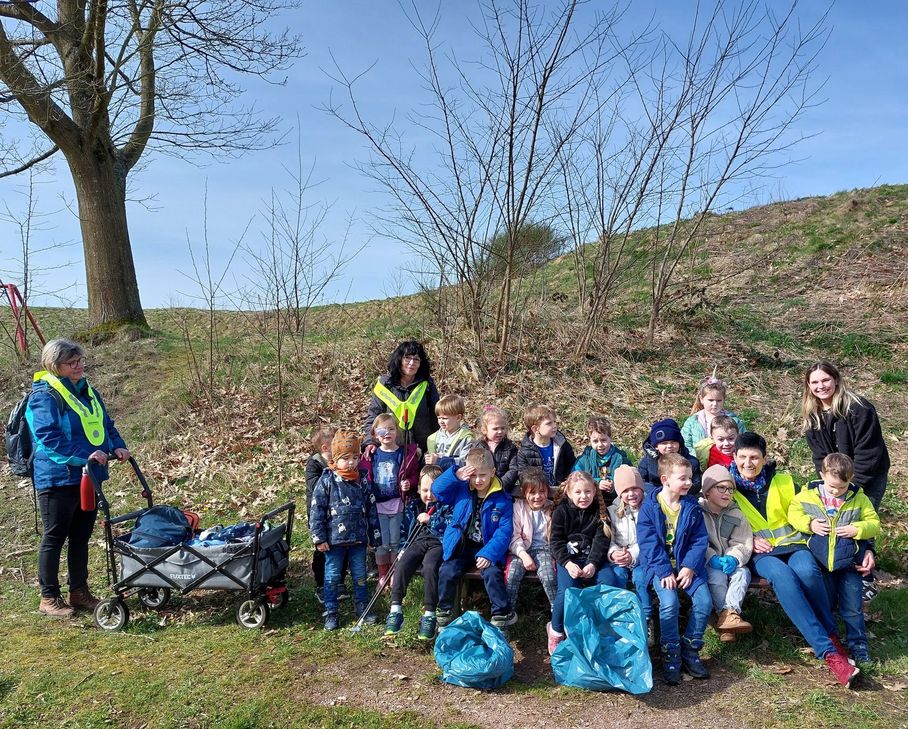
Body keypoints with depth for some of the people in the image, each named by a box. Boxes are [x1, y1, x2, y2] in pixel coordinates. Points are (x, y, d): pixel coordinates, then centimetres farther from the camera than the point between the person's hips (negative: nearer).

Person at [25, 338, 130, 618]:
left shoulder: (87, 391, 12)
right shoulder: (45, 396, -13)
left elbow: (105, 424, 18)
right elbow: (48, 437, -22)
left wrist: (117, 447, -1)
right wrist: (85, 455, -29)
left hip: (87, 477, 8)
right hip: (58, 479, -8)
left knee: (81, 536, 15)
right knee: (55, 537, 3)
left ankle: (79, 592, 26)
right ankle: (49, 598, 15)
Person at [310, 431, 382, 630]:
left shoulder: (362, 482, 3)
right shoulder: (327, 481, -8)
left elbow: (371, 510, 9)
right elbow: (317, 510, -9)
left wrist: (375, 536, 9)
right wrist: (319, 538, -11)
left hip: (358, 538, 3)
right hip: (334, 539, -3)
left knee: (360, 574, 14)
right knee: (332, 576, 8)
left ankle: (362, 608, 28)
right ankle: (331, 613, 19)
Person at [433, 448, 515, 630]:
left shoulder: (502, 499, -6)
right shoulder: (460, 489, 3)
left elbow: (504, 531, -10)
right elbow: (437, 490, -2)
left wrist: (488, 553, -23)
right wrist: (455, 476, -17)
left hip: (486, 548, -2)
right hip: (460, 546, 2)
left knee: (492, 573, -26)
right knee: (448, 571, -20)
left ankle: (503, 614, -5)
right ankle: (444, 612, 4)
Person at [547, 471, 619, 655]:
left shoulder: (600, 512, 7)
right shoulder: (561, 511, 2)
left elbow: (601, 541, -1)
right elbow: (556, 540, -3)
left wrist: (593, 564, -18)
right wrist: (567, 563, -20)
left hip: (593, 558, 2)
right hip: (568, 558, -2)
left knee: (609, 582, -27)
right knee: (567, 589, -29)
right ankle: (556, 630, -3)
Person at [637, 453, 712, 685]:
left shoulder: (692, 507, 3)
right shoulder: (650, 506, -7)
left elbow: (700, 540, 1)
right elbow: (648, 542, -11)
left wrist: (689, 567, -12)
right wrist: (665, 572, -18)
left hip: (686, 564, 4)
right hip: (660, 565, -3)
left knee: (704, 601, -16)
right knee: (669, 603, -25)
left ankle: (690, 650, 5)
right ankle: (671, 655, -5)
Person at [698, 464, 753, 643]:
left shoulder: (735, 514, 6)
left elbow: (743, 543, -1)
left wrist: (734, 558, -22)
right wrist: (712, 558, -27)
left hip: (728, 561, 4)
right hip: (706, 563, -3)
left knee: (743, 573, -26)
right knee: (718, 576, -32)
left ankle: (729, 612, -38)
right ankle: (729, 615, -32)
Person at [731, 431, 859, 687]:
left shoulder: (782, 481, 9)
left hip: (792, 544, 2)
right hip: (760, 553, -2)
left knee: (807, 571, -33)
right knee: (782, 575, -35)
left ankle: (832, 637, -13)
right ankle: (829, 651, -35)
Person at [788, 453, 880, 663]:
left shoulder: (859, 498, -2)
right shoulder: (808, 495, -4)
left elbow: (874, 524, 2)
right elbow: (793, 511, 3)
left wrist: (857, 529, -16)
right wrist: (809, 524, -13)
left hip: (849, 563, 0)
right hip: (820, 562, 1)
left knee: (852, 607, 6)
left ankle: (858, 643, 20)